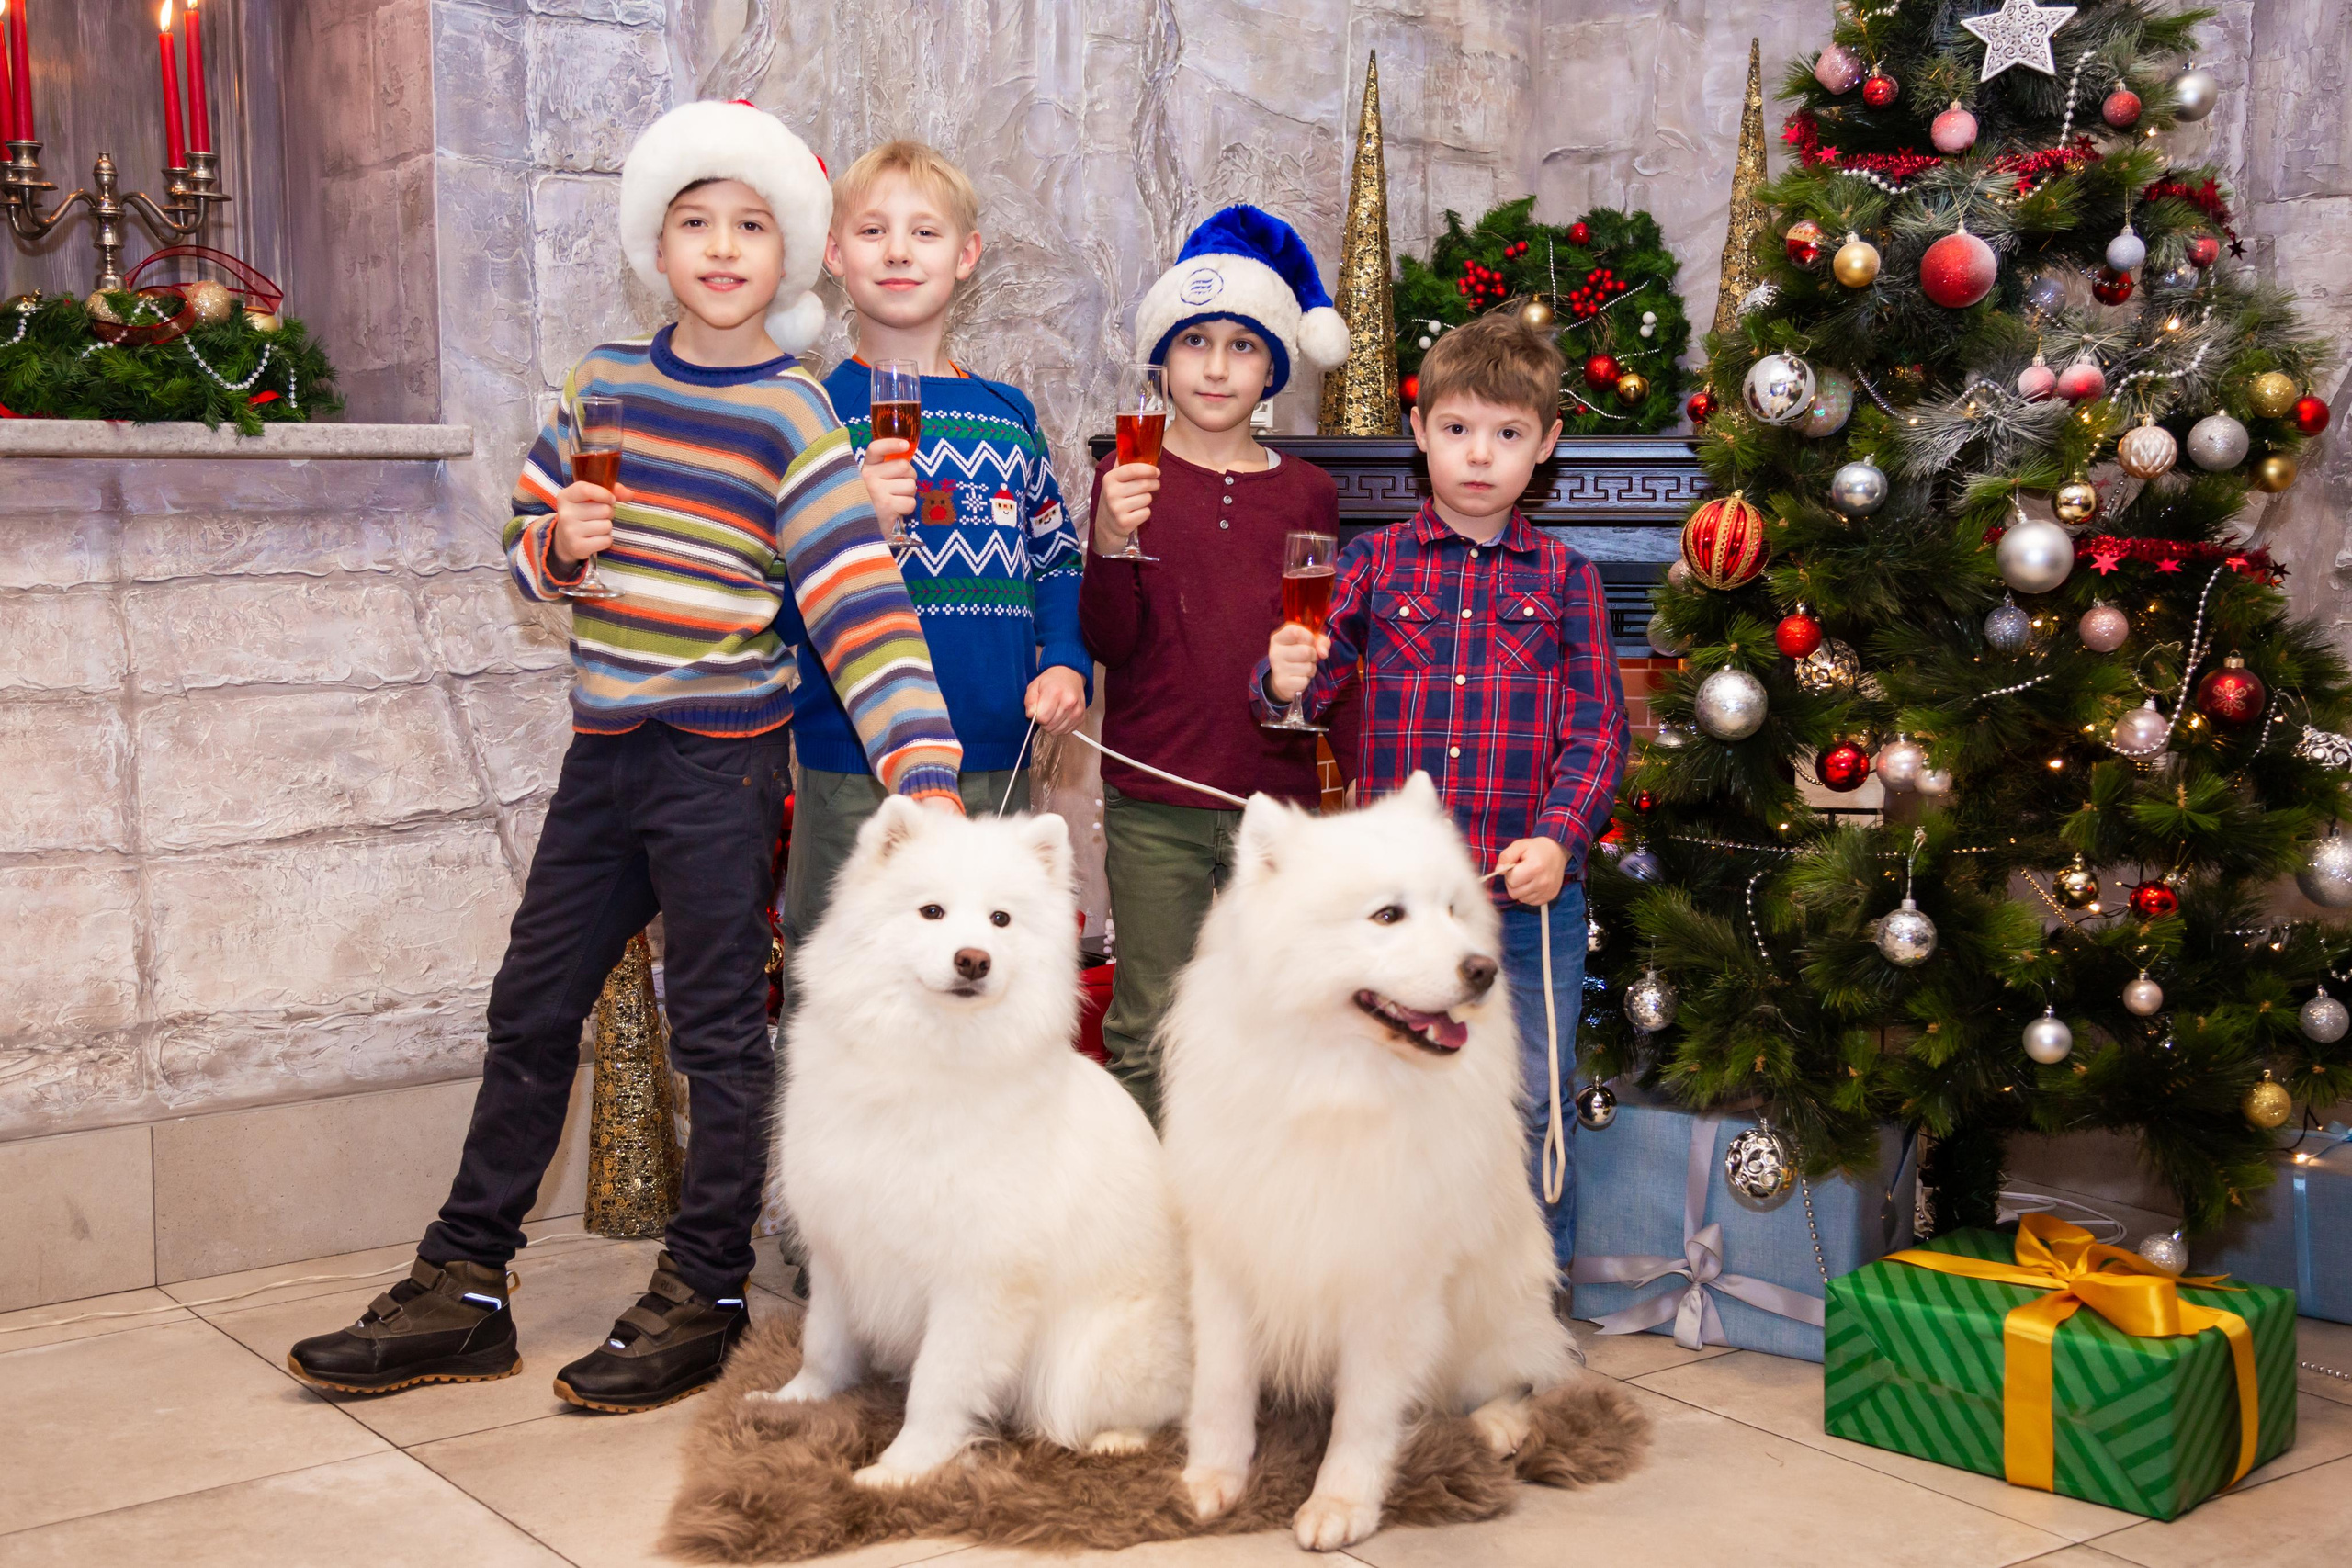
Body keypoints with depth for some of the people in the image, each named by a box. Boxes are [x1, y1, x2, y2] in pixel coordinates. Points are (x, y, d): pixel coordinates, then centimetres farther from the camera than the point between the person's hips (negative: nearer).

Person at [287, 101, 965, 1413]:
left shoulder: (794, 417, -9)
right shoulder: (604, 382, 8)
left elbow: (863, 609, -17)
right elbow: (530, 547, 16)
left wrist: (924, 780, -28)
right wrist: (562, 543, -9)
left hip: (722, 761, -6)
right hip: (605, 751, 6)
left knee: (720, 1032, 4)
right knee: (532, 1012, 11)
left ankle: (702, 1300, 17)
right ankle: (463, 1290, 23)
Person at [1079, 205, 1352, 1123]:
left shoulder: (1307, 493, 7)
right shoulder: (1127, 478, 0)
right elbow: (1106, 641, -6)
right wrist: (1112, 543, -23)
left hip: (1279, 796, 2)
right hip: (1153, 801, -2)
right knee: (1148, 1026, 5)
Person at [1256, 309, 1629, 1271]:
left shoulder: (1564, 578, 4)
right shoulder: (1372, 564, 5)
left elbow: (1596, 730, 0)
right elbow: (1311, 677, -1)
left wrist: (1558, 837, -15)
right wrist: (1285, 680, -25)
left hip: (1530, 891, 0)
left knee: (1527, 1106, 9)